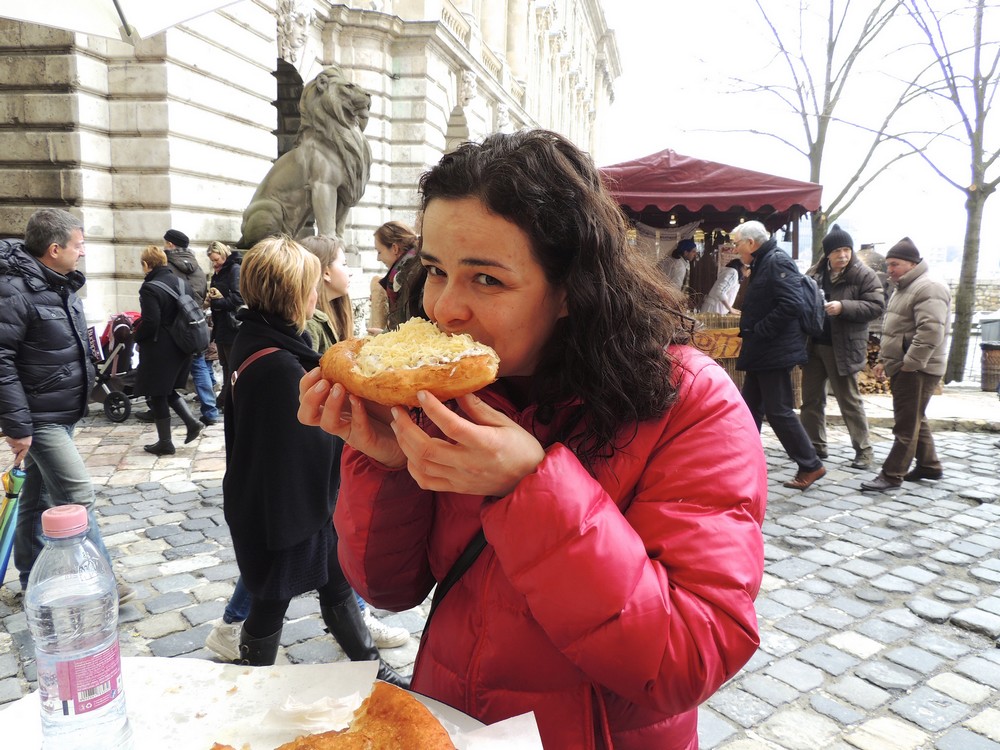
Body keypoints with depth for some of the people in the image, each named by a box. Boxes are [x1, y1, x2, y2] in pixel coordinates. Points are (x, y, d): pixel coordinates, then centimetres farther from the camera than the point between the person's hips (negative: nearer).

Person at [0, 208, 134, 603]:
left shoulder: (62, 285, 10)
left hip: (63, 414, 9)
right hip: (40, 419, -9)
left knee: (39, 497, 16)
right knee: (78, 495, -7)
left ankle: (32, 580, 29)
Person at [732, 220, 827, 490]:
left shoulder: (777, 262, -15)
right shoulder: (762, 264, 16)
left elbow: (791, 304, -25)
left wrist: (758, 331, -21)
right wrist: (748, 325, 9)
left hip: (775, 352, -10)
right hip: (760, 353, 10)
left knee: (779, 411, -4)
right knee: (750, 408, 13)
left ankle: (810, 465, 8)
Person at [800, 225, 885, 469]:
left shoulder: (864, 275, -7)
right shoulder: (814, 273, 7)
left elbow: (876, 307, -12)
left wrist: (843, 307, -23)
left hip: (842, 348, -5)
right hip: (813, 345, 5)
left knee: (850, 401, 2)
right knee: (811, 398, 10)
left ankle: (863, 451, 14)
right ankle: (816, 446, 23)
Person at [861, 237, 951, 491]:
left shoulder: (928, 288, -16)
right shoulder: (904, 289, 17)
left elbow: (931, 332, -26)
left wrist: (909, 364, -24)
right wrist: (884, 360, 19)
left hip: (917, 370, -10)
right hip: (901, 367, 10)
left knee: (907, 423, -5)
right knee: (915, 420, 18)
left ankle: (892, 475, -1)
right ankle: (929, 466, 31)